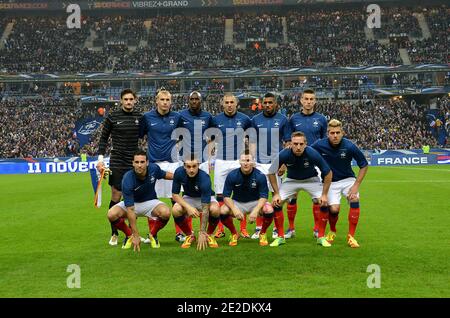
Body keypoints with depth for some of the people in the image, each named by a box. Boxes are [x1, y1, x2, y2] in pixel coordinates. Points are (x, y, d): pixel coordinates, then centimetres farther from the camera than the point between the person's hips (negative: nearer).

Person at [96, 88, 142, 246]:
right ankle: (114, 234, 10)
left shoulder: (140, 117, 5)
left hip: (135, 162, 2)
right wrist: (100, 158, -4)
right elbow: (103, 138, 5)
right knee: (116, 196, -2)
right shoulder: (112, 117, -1)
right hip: (117, 162, -2)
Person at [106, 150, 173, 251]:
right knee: (112, 214, -29)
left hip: (150, 201, 2)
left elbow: (165, 175, 7)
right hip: (131, 203, -1)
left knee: (166, 212, -31)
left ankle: (153, 234, 0)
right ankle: (130, 235, 0)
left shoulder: (154, 168, -21)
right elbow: (130, 210, -32)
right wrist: (136, 236, -34)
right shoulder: (127, 180, -32)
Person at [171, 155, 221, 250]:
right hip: (188, 198, 3)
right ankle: (189, 235, -2)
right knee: (175, 210, -29)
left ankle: (209, 234, -5)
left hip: (206, 198, -3)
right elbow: (175, 194, -14)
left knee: (215, 210, -35)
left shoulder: (204, 178, -35)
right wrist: (188, 207, -33)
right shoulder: (179, 172, -24)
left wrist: (202, 233, -42)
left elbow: (205, 209, -37)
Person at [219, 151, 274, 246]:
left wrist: (255, 210, -33)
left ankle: (262, 234, 1)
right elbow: (226, 196, -12)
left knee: (269, 210, -31)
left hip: (255, 202, -1)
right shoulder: (232, 175, -13)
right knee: (223, 211, -28)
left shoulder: (260, 176, -15)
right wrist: (234, 209, -30)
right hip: (237, 203, 1)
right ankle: (234, 234, 2)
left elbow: (263, 196, -16)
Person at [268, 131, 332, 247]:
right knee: (276, 203, -14)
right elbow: (271, 173, -11)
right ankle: (280, 237, 2)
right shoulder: (283, 154, -28)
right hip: (291, 180, 1)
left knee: (324, 203, -19)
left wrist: (324, 194, -20)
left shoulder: (313, 154, -30)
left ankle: (321, 237, 0)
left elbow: (328, 173, -18)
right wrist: (276, 193, -14)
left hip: (311, 180, -1)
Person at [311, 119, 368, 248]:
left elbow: (364, 165, -8)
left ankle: (351, 236, -12)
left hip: (347, 179, 0)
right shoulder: (319, 145, -17)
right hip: (330, 182, 0)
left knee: (354, 200, -26)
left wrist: (356, 185, -13)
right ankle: (332, 231, 17)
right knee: (334, 209, -18)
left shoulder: (350, 146, -19)